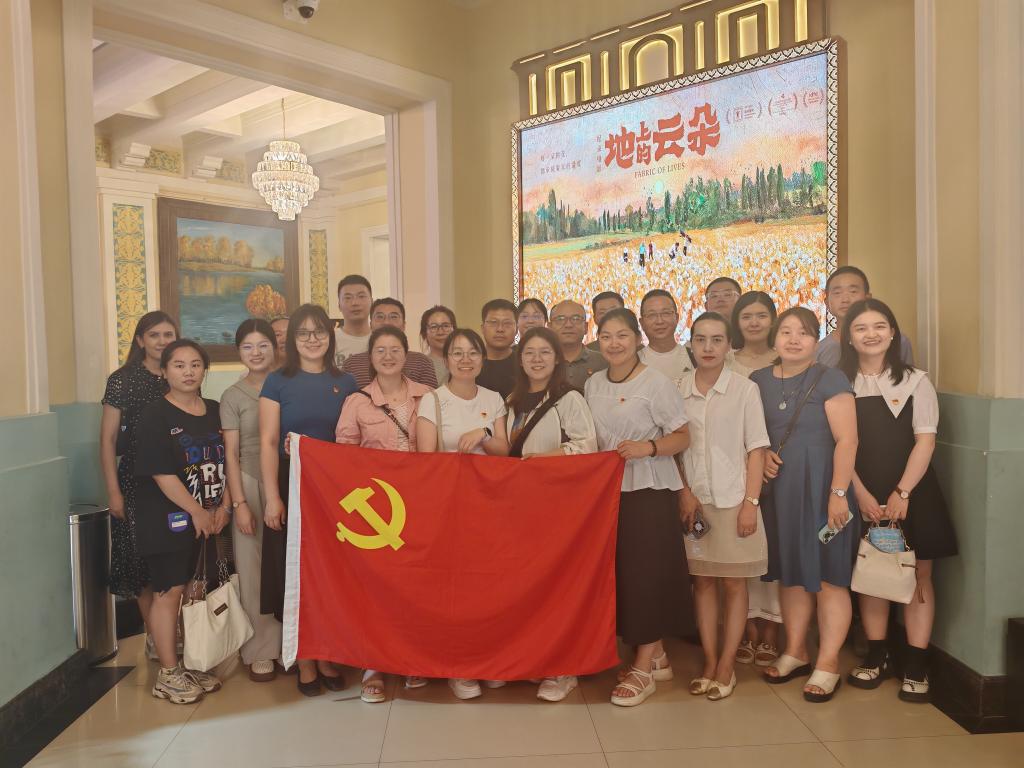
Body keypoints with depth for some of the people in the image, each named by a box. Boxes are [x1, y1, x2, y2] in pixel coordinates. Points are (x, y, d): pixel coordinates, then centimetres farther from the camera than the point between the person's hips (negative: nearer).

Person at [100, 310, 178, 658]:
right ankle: (154, 637, 18)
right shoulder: (123, 380, -3)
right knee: (144, 562, 4)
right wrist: (113, 492, -8)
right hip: (137, 482, -3)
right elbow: (107, 438, -4)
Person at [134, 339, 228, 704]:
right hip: (167, 521, -5)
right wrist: (197, 512, -12)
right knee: (169, 592, -1)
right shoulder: (155, 416, -9)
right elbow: (162, 474, -14)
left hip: (207, 520, 5)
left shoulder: (215, 411, 8)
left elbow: (226, 463, 12)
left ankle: (190, 664, 25)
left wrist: (223, 506, 1)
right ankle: (167, 674, 11)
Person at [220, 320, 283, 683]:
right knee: (254, 567, 1)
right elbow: (231, 453, 1)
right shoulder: (233, 396, 3)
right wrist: (239, 503, -6)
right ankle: (261, 650, 14)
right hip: (250, 485, -1)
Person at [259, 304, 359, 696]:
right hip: (292, 486, -2)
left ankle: (329, 658, 22)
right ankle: (305, 663, 17)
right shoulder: (278, 382, 1)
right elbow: (268, 443, -4)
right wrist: (272, 497, -11)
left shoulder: (345, 383, 8)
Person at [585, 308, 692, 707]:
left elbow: (682, 437, -9)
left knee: (647, 572, -3)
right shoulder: (593, 384, 10)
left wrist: (649, 447, -24)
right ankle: (655, 655, 24)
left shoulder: (656, 382, -8)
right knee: (620, 571, 8)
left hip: (649, 489, -6)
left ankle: (644, 667, 10)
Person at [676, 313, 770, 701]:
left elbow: (756, 450, -3)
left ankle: (727, 665, 18)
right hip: (693, 501, 2)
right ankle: (708, 662, 21)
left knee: (733, 582, 6)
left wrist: (751, 502, -8)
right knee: (702, 581, 10)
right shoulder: (677, 389, 1)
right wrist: (684, 492, -4)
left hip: (733, 500, -2)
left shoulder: (745, 389, -4)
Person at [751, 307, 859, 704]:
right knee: (789, 572, 13)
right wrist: (761, 454, -2)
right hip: (778, 489, 5)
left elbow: (847, 440, -11)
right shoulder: (758, 381, 8)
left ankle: (828, 663, 13)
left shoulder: (829, 380, -6)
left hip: (820, 489, -5)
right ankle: (795, 652, 27)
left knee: (828, 575, 1)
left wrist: (839, 493, -16)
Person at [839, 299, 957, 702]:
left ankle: (916, 666, 11)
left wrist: (901, 493, -13)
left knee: (917, 576, 3)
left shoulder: (915, 381, 1)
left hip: (911, 492, -1)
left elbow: (925, 441, -5)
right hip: (862, 495, 1)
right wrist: (861, 494, -9)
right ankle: (876, 657, 20)